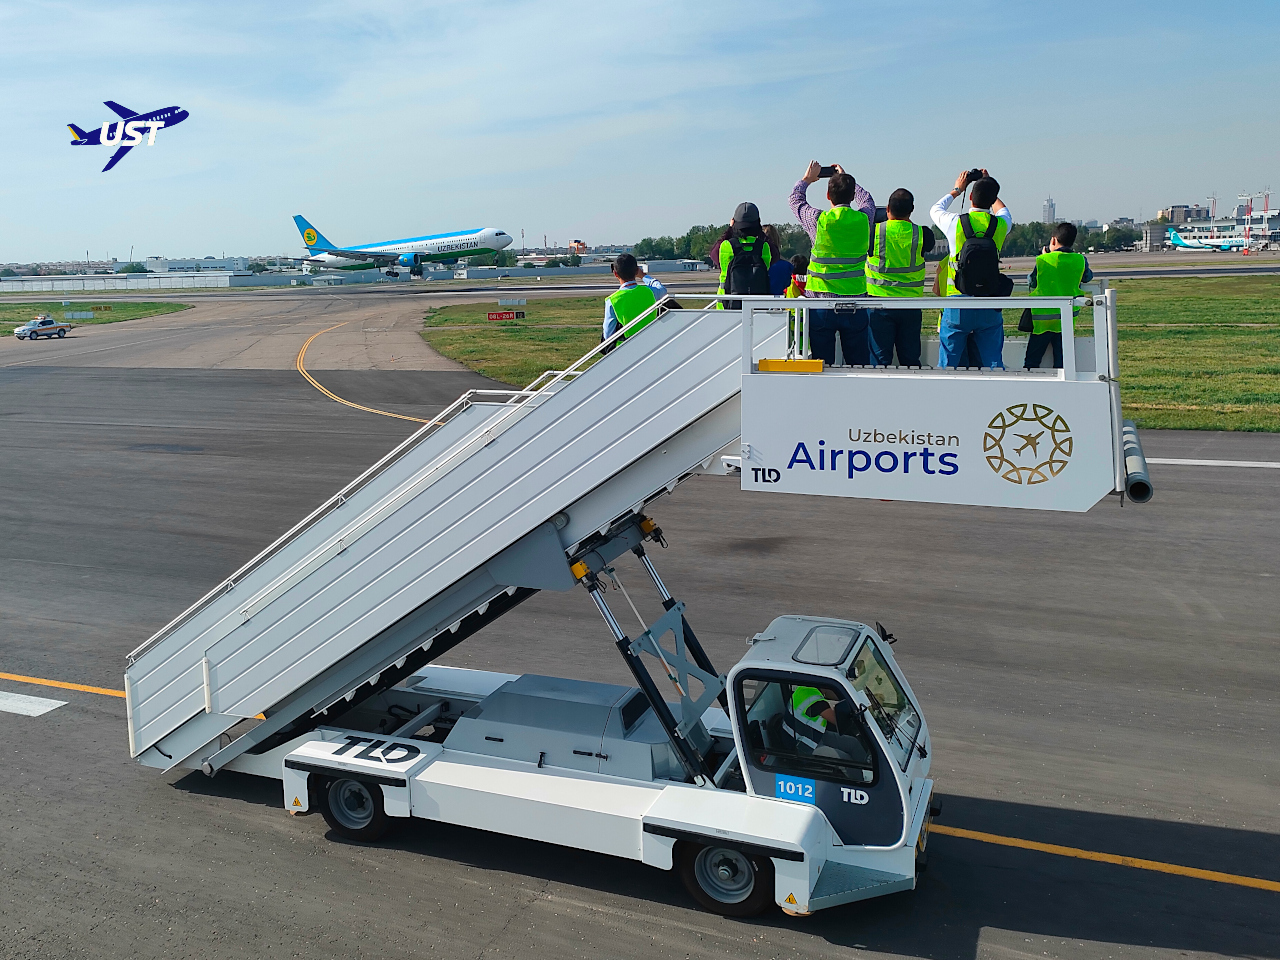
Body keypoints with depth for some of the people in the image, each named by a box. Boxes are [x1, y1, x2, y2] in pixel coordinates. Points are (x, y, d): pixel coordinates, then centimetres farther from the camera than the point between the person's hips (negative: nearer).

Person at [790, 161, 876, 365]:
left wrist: (807, 178, 31)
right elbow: (867, 199, 25)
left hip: (822, 305, -2)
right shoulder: (863, 219, -1)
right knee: (859, 364, 7)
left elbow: (795, 199, 15)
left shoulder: (819, 220, -7)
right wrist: (846, 178, 36)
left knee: (822, 365, 4)